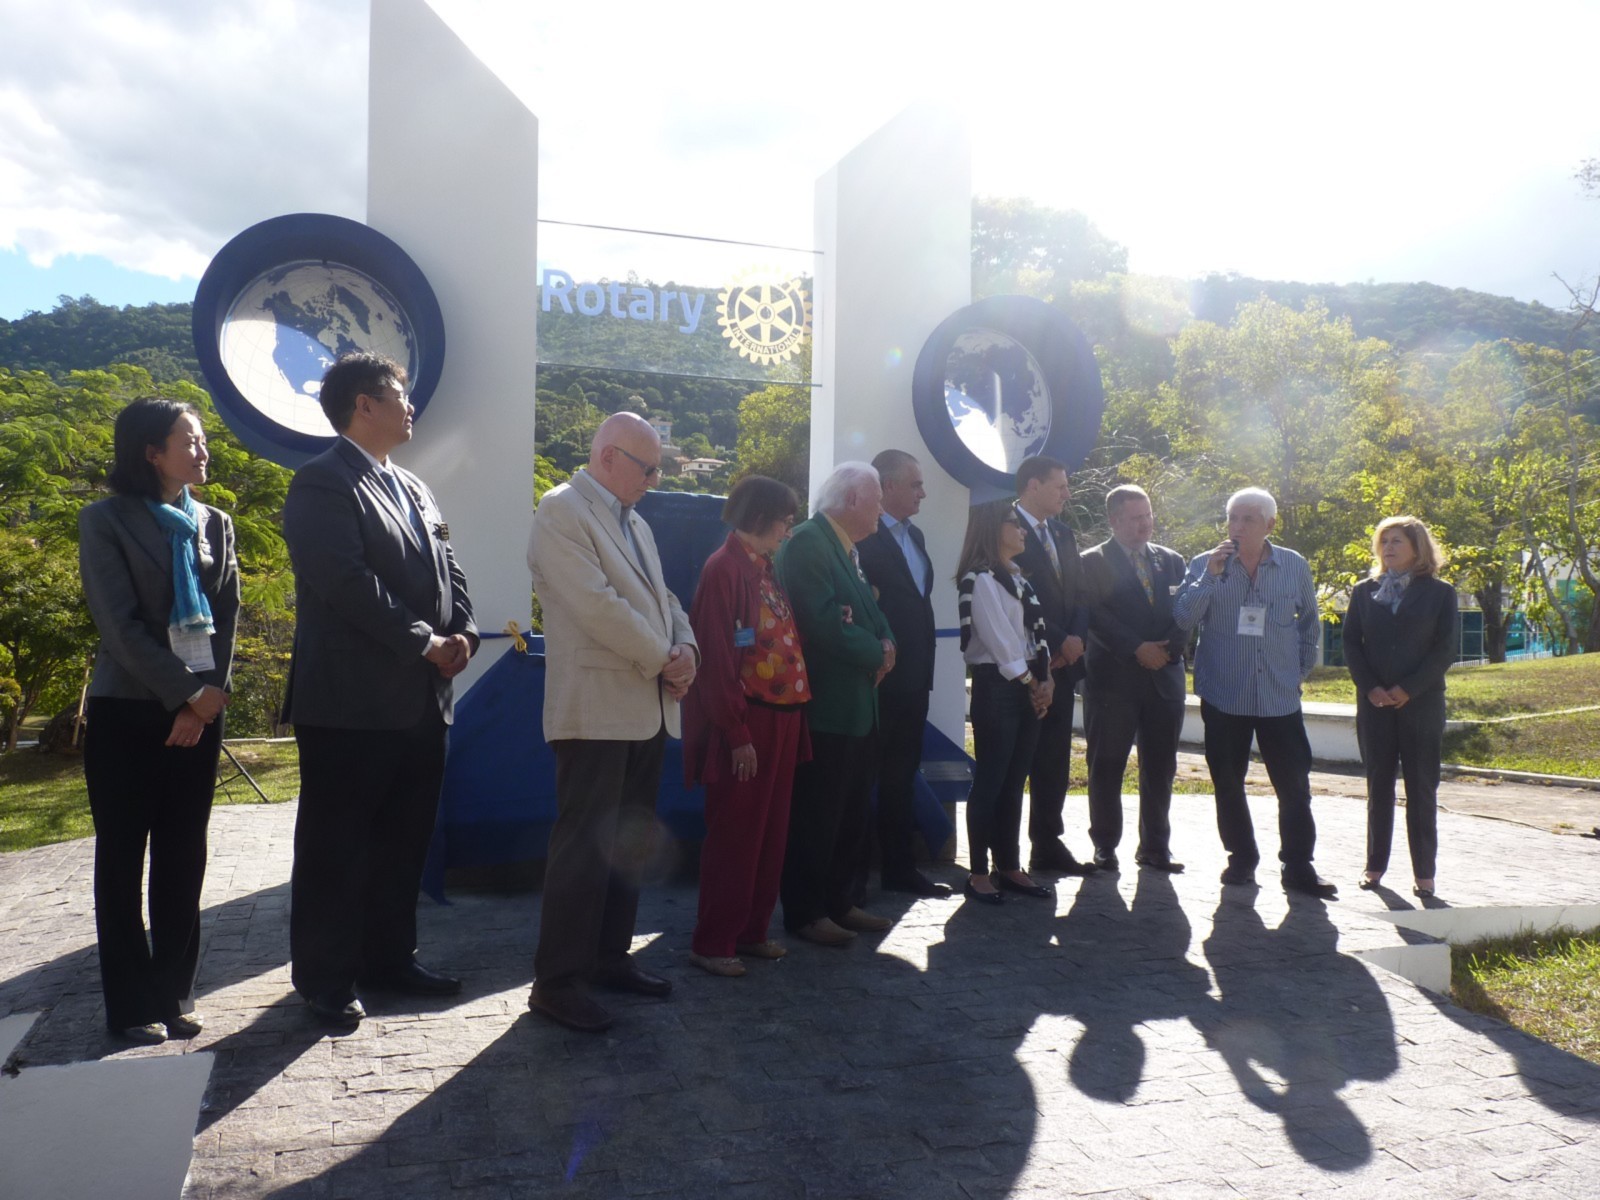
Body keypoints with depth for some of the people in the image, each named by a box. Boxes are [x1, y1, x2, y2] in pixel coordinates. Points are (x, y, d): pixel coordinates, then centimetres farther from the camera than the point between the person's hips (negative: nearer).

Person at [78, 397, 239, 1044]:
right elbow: (120, 624, -11)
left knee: (184, 858, 8)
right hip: (127, 713, -4)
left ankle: (174, 994, 18)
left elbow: (227, 617, 5)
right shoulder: (106, 522, -4)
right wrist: (188, 693, -15)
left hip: (199, 711, 4)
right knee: (123, 858, 5)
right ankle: (133, 1003, 14)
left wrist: (210, 697, -7)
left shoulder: (214, 523, 10)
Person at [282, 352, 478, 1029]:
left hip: (421, 700, 8)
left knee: (403, 841, 15)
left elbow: (447, 568, 14)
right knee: (335, 846, 4)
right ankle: (325, 981, 16)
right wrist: (422, 643, -16)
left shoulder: (413, 488, 18)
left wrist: (461, 632, -4)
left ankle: (389, 959, 28)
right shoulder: (322, 484, -8)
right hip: (351, 701, -8)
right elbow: (348, 580, -19)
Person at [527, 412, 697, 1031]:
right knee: (584, 846, -4)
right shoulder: (561, 510, -9)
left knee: (629, 840, 14)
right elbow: (596, 604, -19)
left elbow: (661, 597, 18)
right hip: (596, 708, -9)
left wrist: (686, 646, -2)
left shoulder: (634, 522, 19)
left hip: (647, 709, 9)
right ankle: (558, 980, 6)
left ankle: (610, 956, 27)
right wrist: (663, 660, -13)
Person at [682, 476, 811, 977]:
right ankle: (712, 943, 13)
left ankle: (751, 930, 27)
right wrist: (737, 734, -17)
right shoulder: (724, 568, -13)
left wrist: (793, 721, 5)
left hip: (781, 722, 8)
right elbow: (717, 658, -17)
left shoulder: (766, 569, 13)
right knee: (734, 835, 1)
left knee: (771, 832, 14)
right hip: (746, 724, -8)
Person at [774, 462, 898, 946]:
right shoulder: (807, 542, -15)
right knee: (815, 814, 0)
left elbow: (868, 610, 18)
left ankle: (838, 901, 27)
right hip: (825, 706, -10)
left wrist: (887, 642, -4)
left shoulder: (847, 547, 15)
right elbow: (824, 621, -24)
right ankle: (805, 912, 12)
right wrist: (877, 654, -11)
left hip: (857, 705, 10)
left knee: (852, 811, 16)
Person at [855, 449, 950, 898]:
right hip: (879, 676, -8)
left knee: (902, 776, 15)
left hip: (913, 676, 8)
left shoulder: (914, 536, 15)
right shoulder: (863, 536, -13)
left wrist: (923, 661, 10)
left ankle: (900, 868, 25)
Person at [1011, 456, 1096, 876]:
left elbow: (1079, 595, 15)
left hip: (1061, 664, 8)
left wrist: (1075, 640, -3)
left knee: (1055, 761, 11)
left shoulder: (1063, 535, 16)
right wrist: (1058, 642, -13)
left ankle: (1048, 845, 20)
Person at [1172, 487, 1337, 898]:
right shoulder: (1205, 564, -1)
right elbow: (1183, 618, -12)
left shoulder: (1295, 567, 3)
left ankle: (1298, 866, 9)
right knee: (1227, 783, 8)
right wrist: (1210, 577, -22)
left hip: (1280, 696, 0)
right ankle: (1241, 859, 22)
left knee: (1294, 784, 0)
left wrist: (1301, 670, 11)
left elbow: (1310, 623, 16)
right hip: (1223, 695, 0)